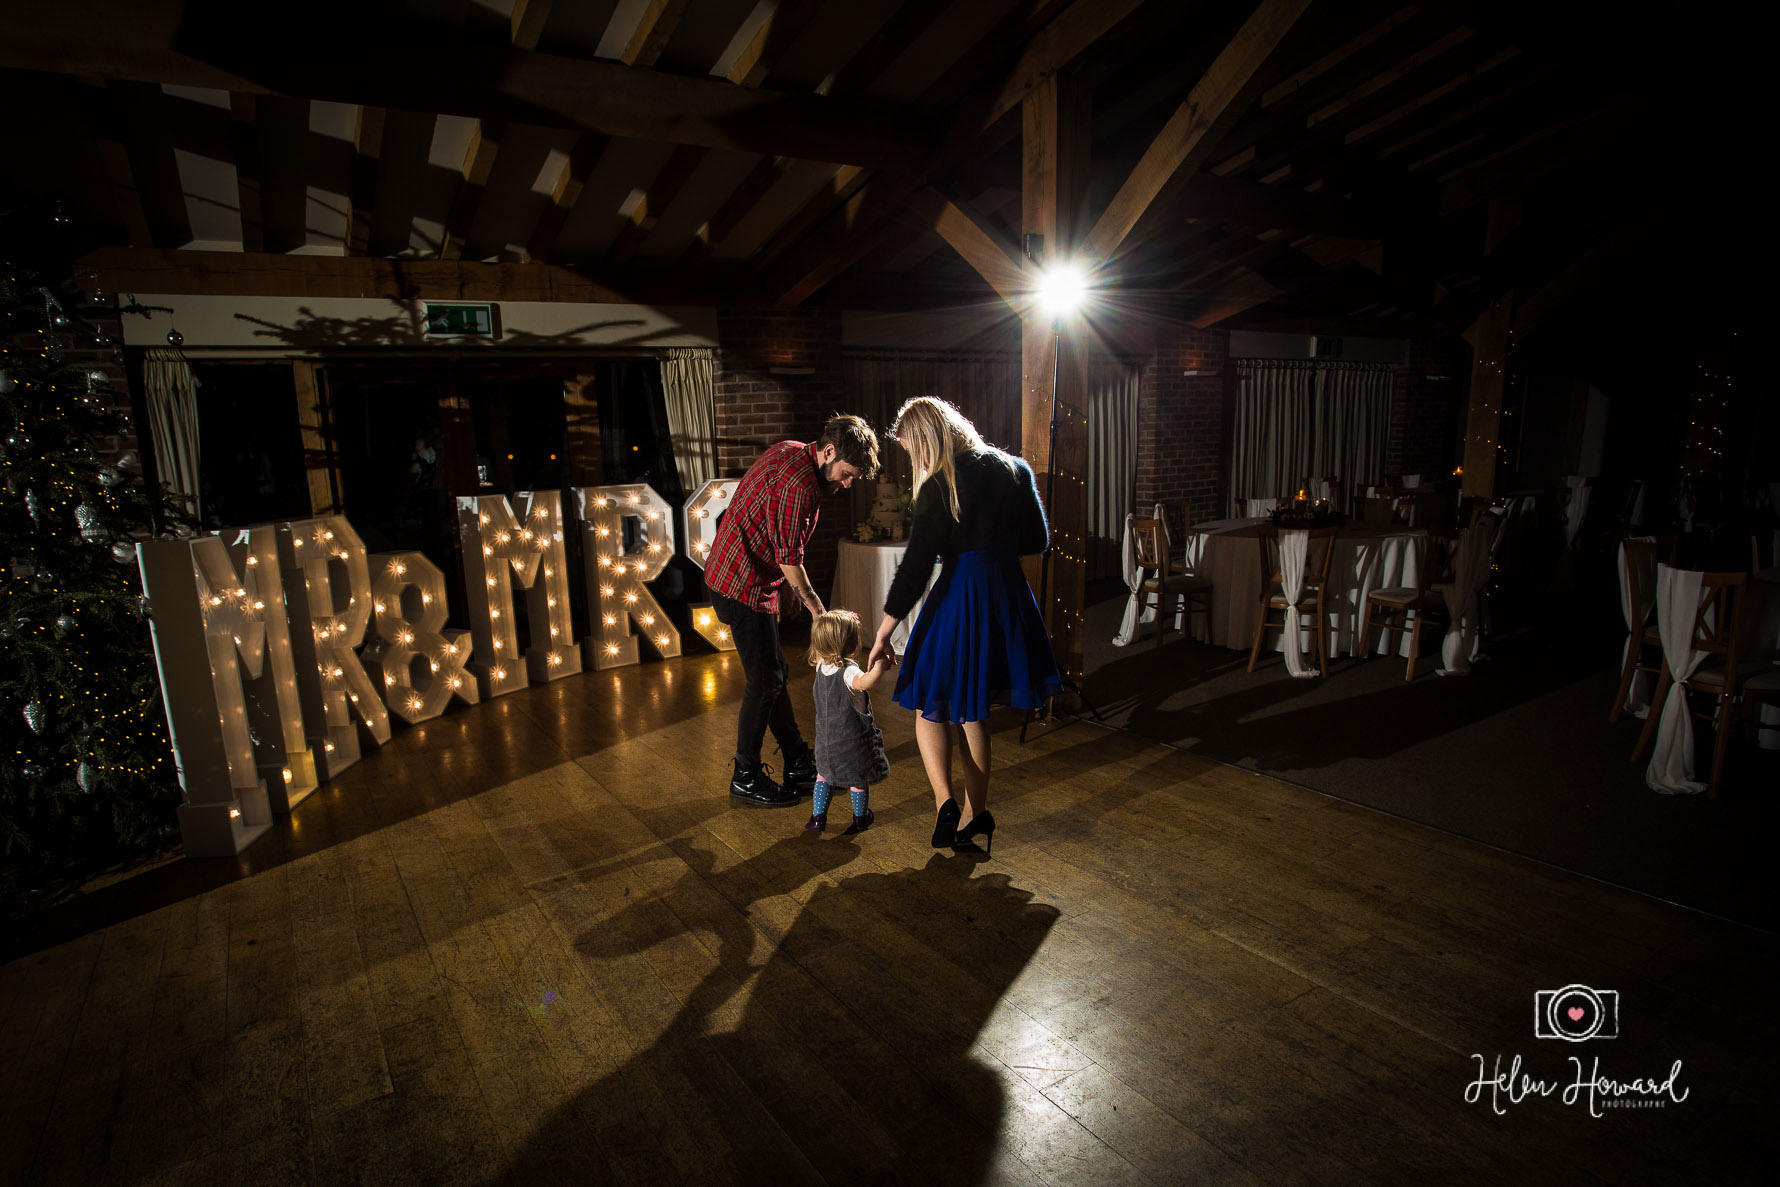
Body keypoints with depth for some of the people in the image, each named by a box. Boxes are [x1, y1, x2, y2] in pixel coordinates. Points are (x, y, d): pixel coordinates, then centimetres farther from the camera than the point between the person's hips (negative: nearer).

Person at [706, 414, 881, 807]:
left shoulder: (789, 452, 9)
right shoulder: (799, 483, -23)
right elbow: (789, 557, -19)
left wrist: (794, 590, 18)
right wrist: (817, 608, -8)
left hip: (731, 576, 10)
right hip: (744, 586, -10)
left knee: (775, 671, 15)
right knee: (764, 680, -1)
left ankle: (799, 764, 26)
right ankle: (746, 778, 13)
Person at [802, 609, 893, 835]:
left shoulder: (821, 665, -4)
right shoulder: (848, 671, -27)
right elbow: (864, 682, -51)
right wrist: (881, 666, -55)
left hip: (826, 738, 6)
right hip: (853, 739, -6)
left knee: (824, 774, 25)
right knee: (859, 779, 16)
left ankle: (817, 817, 29)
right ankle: (861, 818, 33)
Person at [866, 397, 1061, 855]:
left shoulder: (940, 487, -12)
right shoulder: (1012, 469, 5)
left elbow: (915, 565, -14)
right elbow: (1037, 540, 10)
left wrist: (883, 632, -9)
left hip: (961, 598, -6)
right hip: (1009, 596, 6)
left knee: (930, 705, 11)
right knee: (972, 711, 18)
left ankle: (945, 803, -4)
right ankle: (977, 814, 24)